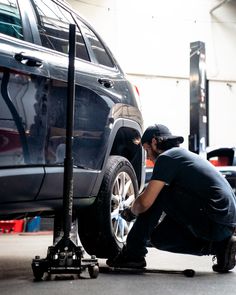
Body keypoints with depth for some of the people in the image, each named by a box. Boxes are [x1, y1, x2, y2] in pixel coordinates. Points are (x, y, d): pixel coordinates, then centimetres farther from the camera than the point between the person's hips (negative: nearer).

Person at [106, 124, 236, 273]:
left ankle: (134, 253, 0)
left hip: (214, 222, -9)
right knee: (159, 238, 18)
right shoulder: (185, 155, 23)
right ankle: (219, 245, 9)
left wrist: (131, 212, 10)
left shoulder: (166, 157, -7)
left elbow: (144, 203, -12)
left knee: (157, 194, -4)